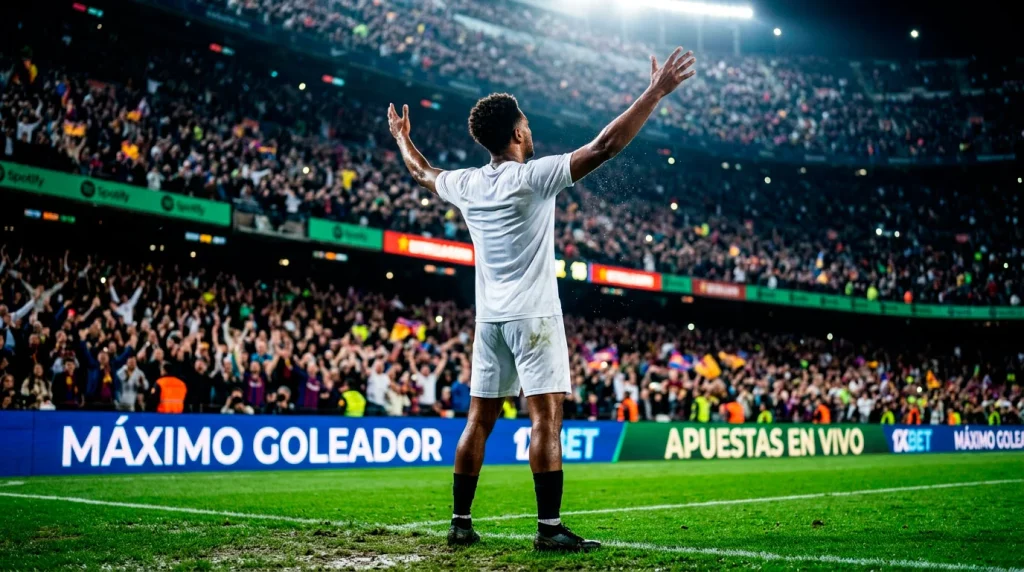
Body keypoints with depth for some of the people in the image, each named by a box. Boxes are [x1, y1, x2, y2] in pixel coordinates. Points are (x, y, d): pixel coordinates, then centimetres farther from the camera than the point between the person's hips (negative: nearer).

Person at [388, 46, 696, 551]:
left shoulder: (465, 183, 6)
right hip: (532, 315, -6)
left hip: (489, 317, 7)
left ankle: (461, 522, 14)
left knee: (479, 419, 10)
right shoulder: (534, 176, -11)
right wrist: (655, 93, -11)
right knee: (546, 417, -7)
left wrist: (402, 138, 46)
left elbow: (423, 174, 27)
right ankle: (550, 528, -11)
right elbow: (604, 146, -15)